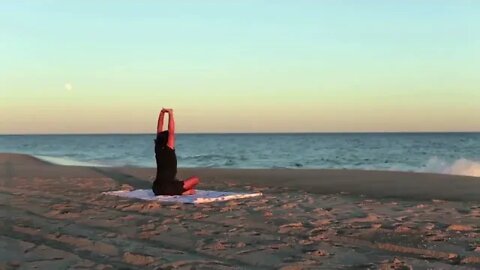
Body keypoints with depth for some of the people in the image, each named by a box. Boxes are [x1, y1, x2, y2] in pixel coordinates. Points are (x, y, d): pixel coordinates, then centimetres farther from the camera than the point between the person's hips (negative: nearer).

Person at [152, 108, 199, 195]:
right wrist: (170, 114, -12)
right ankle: (183, 192, -7)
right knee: (196, 180, 6)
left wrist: (162, 113, 9)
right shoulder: (168, 150, -10)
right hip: (168, 189, -7)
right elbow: (171, 132, -14)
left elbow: (159, 131, 10)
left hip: (156, 189, 7)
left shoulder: (158, 149, 5)